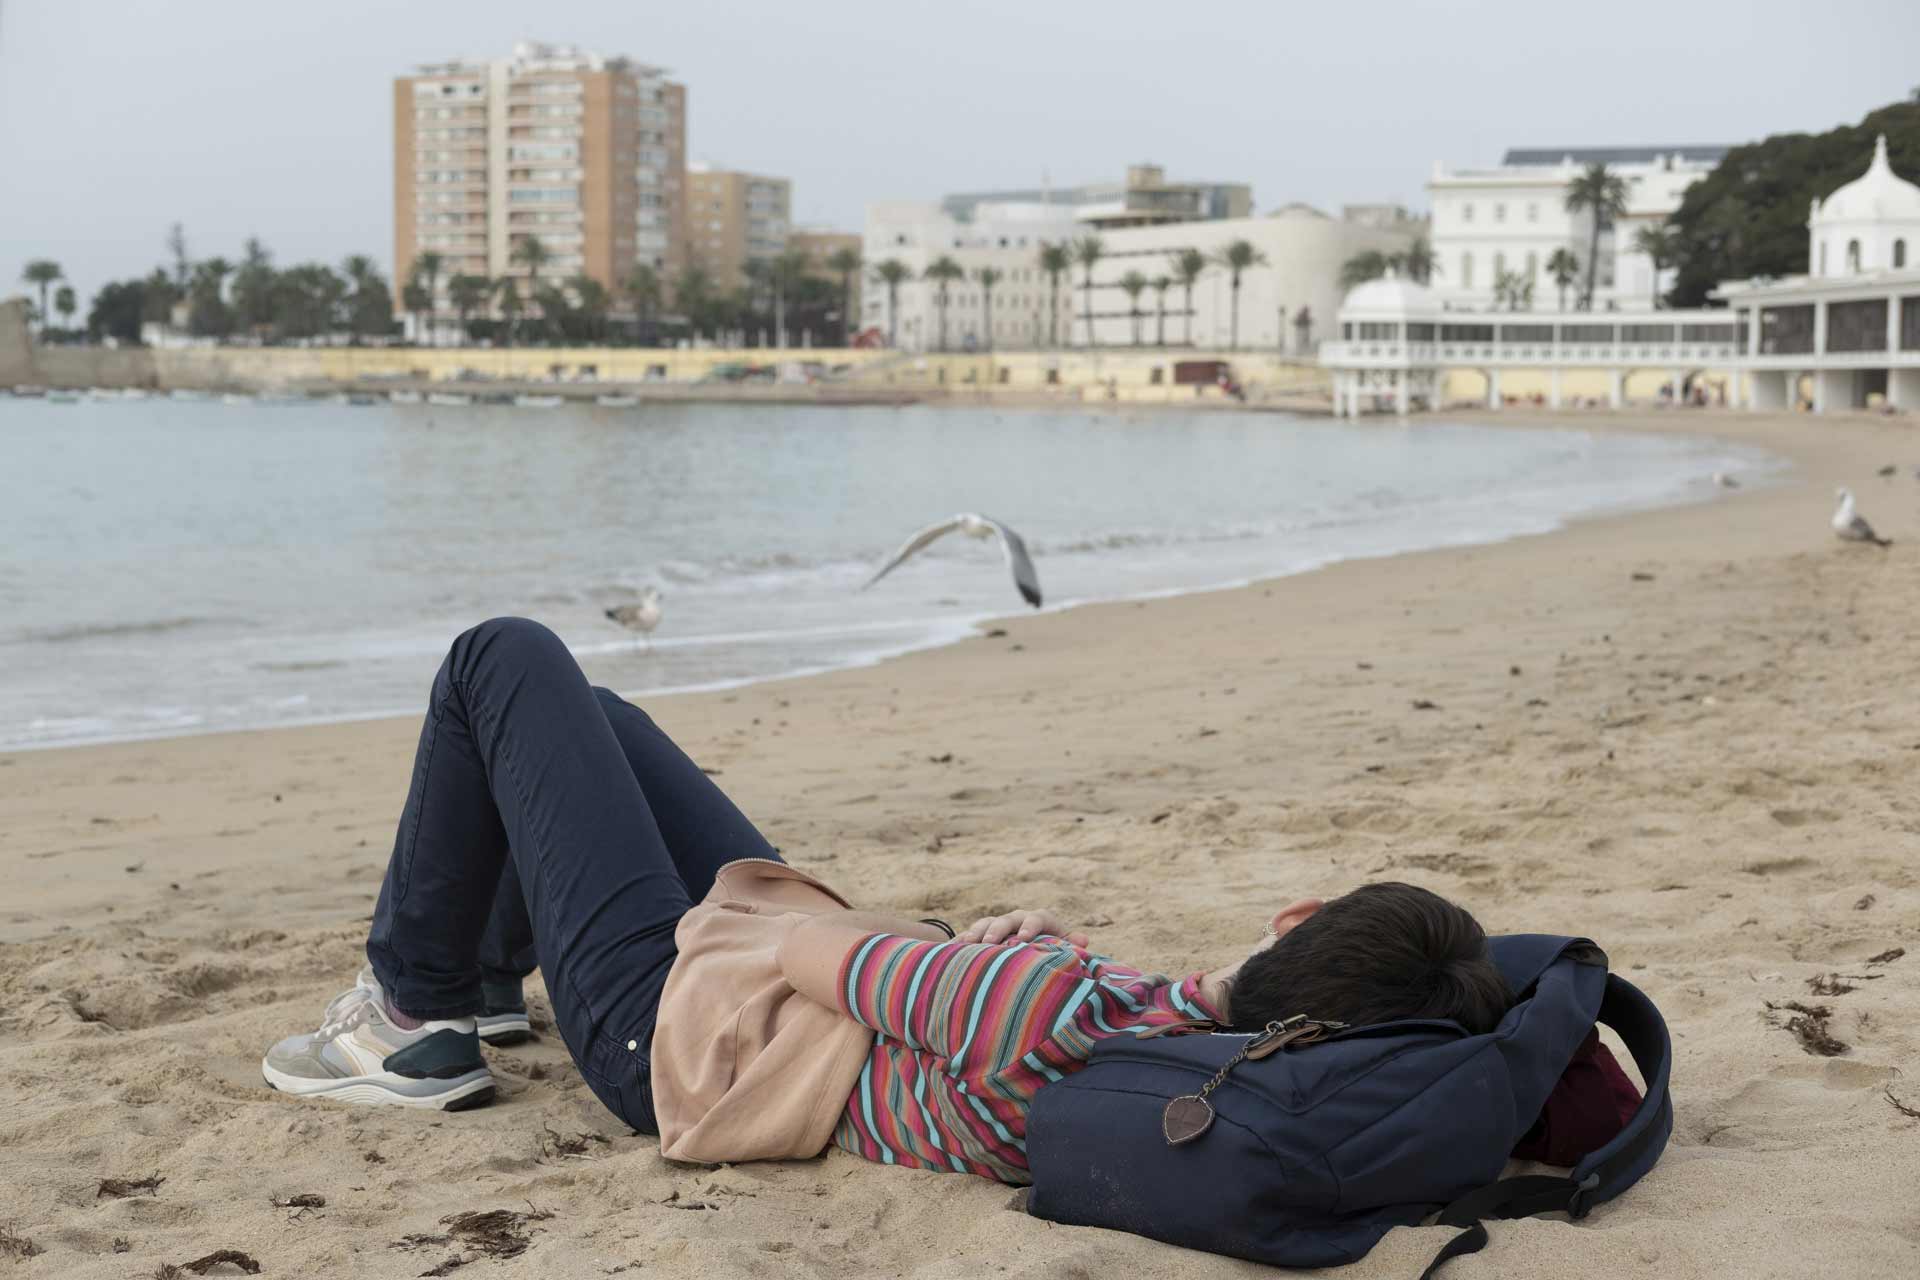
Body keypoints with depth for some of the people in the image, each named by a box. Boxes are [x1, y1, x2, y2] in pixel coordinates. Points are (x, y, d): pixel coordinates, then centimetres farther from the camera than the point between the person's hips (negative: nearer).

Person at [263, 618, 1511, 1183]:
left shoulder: (1047, 1020, -45)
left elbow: (821, 960, -27)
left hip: (667, 1017, -7)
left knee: (505, 660, 7)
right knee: (581, 714, 27)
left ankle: (414, 1021, 22)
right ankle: (487, 983, 54)